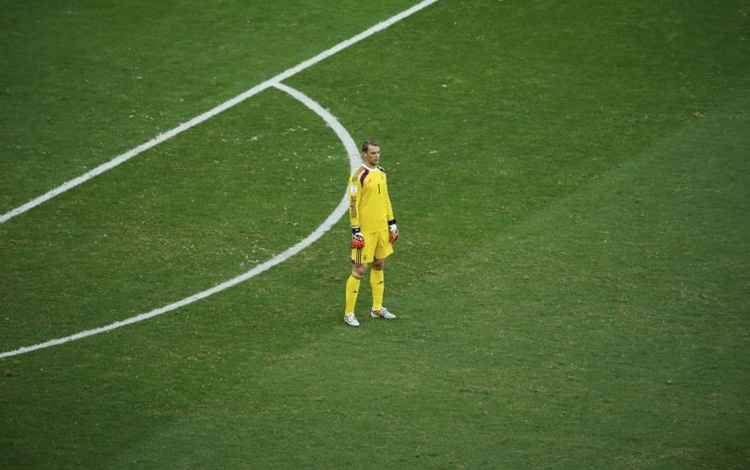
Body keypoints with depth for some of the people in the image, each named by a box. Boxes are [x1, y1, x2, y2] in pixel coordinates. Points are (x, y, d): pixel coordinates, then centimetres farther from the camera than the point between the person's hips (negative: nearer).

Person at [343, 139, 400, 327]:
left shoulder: (381, 173, 8)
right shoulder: (359, 176, -16)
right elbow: (353, 205, -16)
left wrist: (392, 223, 16)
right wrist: (355, 230, -18)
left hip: (382, 228, 8)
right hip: (365, 231, -8)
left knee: (379, 266, 16)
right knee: (359, 270, -4)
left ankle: (377, 308, 28)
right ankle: (349, 313, 4)